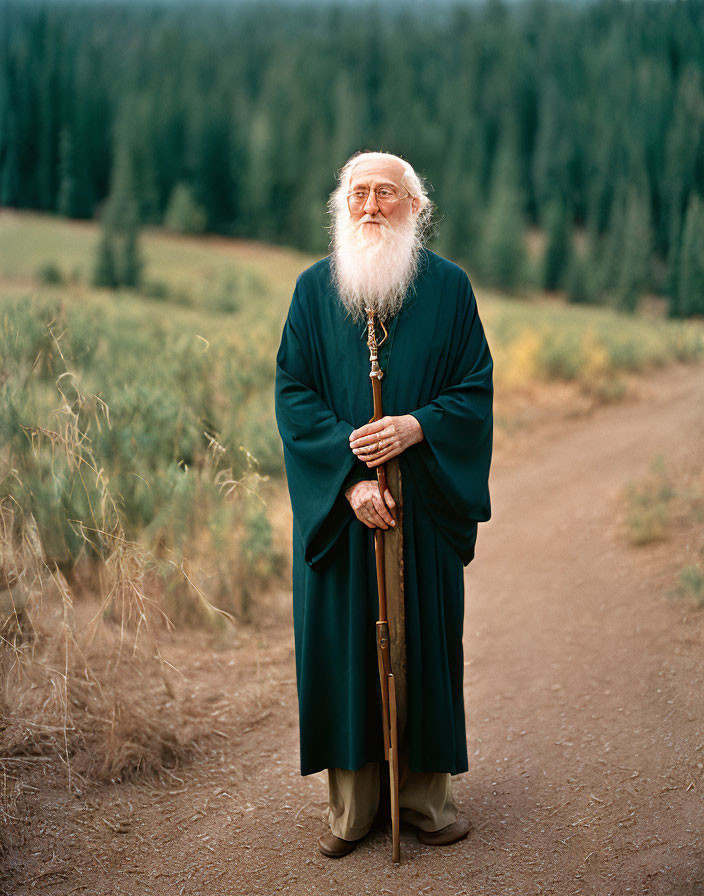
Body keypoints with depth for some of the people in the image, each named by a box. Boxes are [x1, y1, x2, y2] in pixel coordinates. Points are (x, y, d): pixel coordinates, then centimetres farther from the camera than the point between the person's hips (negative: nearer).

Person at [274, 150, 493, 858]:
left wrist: (415, 427, -18)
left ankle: (426, 797, 21)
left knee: (423, 638, 6)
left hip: (426, 502, 0)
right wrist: (348, 475, -15)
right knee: (344, 641, 4)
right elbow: (293, 393, -3)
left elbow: (476, 389, 1)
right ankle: (351, 807, 17)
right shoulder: (315, 288, 4)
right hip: (338, 505, 0)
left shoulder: (448, 286, 3)